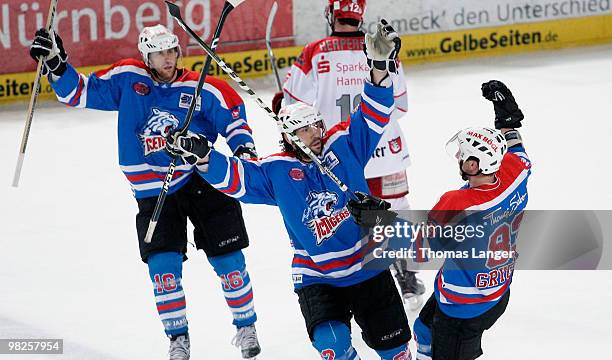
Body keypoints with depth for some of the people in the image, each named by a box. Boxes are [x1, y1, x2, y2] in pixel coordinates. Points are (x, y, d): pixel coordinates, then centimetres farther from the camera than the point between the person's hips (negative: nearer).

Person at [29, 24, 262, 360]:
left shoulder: (201, 89, -6)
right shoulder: (127, 79, -2)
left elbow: (232, 114, 3)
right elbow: (80, 92, 2)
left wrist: (243, 146, -13)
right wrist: (55, 63, -10)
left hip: (203, 181, 0)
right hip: (153, 191, 1)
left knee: (228, 259, 4)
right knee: (163, 266, -8)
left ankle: (246, 327, 22)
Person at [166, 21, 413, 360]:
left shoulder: (344, 145, -3)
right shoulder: (276, 171, -4)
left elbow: (372, 115, -7)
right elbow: (236, 176, -10)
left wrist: (380, 67, -21)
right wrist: (202, 155, -28)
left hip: (368, 267, 1)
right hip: (317, 277, -1)